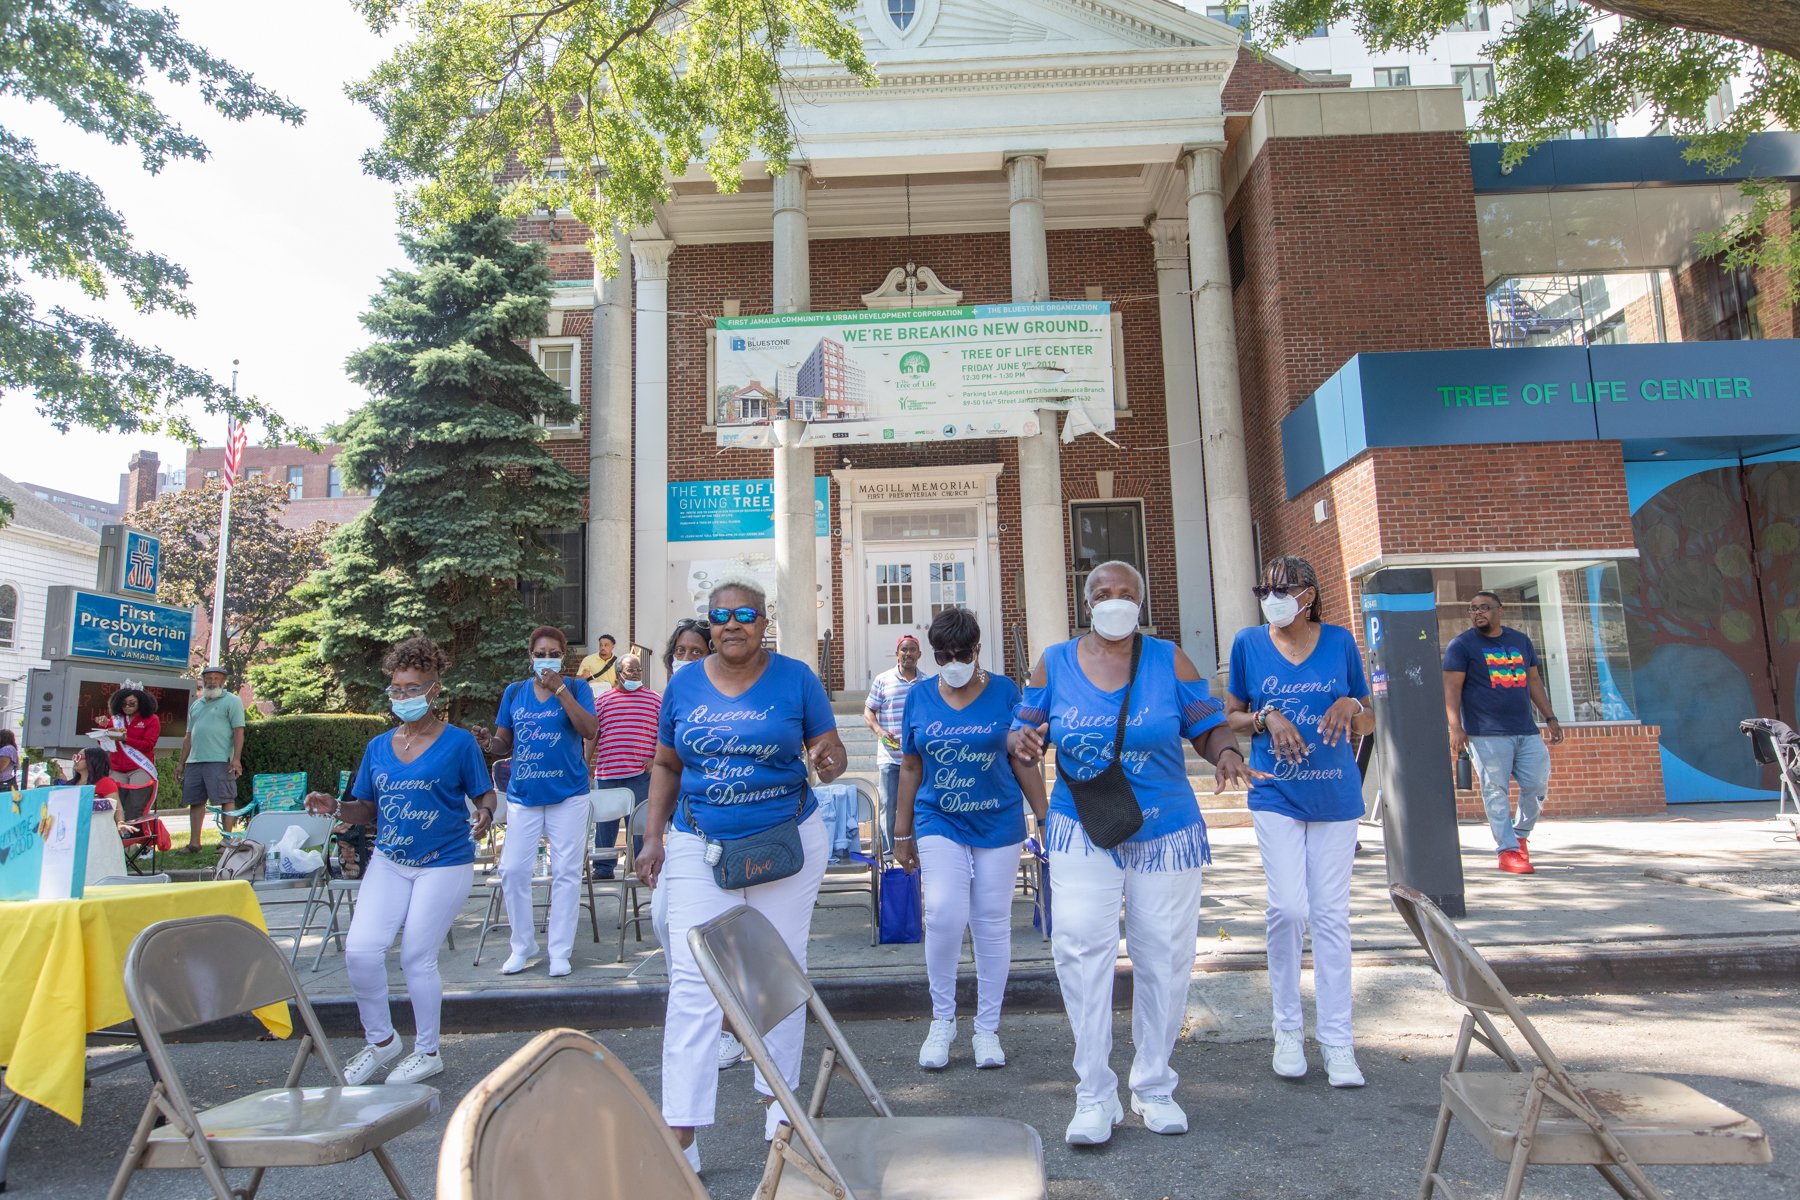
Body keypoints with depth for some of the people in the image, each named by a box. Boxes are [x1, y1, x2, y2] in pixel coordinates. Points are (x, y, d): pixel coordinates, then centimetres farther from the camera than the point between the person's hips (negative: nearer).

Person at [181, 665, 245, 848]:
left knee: (226, 799, -6)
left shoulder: (231, 701, 1)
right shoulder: (196, 704, 21)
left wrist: (236, 758, -16)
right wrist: (182, 763, 19)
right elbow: (188, 736, 23)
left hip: (220, 760, -7)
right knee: (195, 801, 9)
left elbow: (238, 731, -7)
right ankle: (194, 842, 16)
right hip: (194, 761, 7)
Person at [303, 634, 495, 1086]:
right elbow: (368, 809, 11)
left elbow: (485, 796, -5)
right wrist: (335, 807, -8)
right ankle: (380, 1040, 19)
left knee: (416, 957, 1)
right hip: (389, 862, 5)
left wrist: (485, 815, -27)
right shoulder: (378, 747, 6)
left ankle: (427, 1052, 23)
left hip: (444, 865, -5)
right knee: (360, 950, -7)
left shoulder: (459, 743, -8)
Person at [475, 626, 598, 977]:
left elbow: (588, 730, -15)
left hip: (568, 794, -2)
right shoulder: (514, 692, 9)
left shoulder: (576, 688, 1)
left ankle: (560, 951, 12)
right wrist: (489, 743, -12)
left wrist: (560, 690, -18)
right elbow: (504, 743, 11)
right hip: (523, 795, 3)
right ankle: (522, 945, 18)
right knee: (512, 869, 0)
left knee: (566, 872, 1)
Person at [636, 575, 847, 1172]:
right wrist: (653, 836, 2)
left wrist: (828, 760, -26)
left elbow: (830, 750, -2)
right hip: (699, 849, 1)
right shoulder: (684, 684, 2)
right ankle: (681, 1133, 2)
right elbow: (666, 765, 10)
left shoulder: (795, 678, -5)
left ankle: (779, 1102, 30)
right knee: (692, 980, -5)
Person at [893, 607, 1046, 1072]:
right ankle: (942, 1020, 7)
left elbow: (1023, 763, 2)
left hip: (998, 825, 0)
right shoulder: (919, 696, 2)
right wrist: (902, 834, 10)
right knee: (944, 914, -15)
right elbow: (910, 768, 8)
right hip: (939, 824, 0)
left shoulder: (1004, 691, -2)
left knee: (993, 925, 6)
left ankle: (987, 1029, 23)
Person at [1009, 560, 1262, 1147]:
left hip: (1167, 832, 1)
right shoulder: (1054, 663, 1)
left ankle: (1155, 1087, 28)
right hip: (1082, 830, 0)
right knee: (1080, 944, -15)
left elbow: (1210, 726, 1)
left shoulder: (1169, 659, -1)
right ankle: (1095, 1095, -1)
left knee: (1164, 956, 8)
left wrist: (1226, 754, -21)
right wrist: (1020, 740, -19)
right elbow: (1023, 730, 5)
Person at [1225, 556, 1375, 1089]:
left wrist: (1350, 707, -12)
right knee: (1288, 906, -10)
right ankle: (1288, 1027, 12)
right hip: (1276, 794, -1)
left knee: (1331, 914, 5)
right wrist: (1266, 718, -12)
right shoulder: (1249, 643, 1)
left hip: (1335, 794, 1)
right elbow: (1229, 717, 8)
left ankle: (1336, 1039, 18)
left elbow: (1368, 723, 10)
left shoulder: (1339, 640, 3)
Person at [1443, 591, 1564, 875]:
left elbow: (1534, 681, 22)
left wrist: (1550, 717, 17)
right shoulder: (1462, 645, -2)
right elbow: (1452, 688, -8)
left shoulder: (1521, 641, 16)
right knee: (1496, 791, -5)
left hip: (1526, 731, 6)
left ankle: (1520, 834, 28)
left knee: (1537, 785, 6)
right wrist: (1456, 727, -16)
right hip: (1487, 734, -5)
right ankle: (1508, 850, 2)